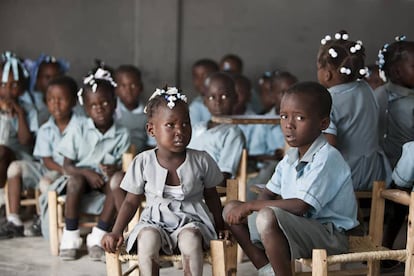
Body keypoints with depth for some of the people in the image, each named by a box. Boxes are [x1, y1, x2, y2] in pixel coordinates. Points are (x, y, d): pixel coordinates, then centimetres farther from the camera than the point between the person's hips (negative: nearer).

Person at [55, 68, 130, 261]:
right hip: (80, 175, -1)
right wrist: (87, 173, -22)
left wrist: (115, 169, -27)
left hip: (104, 180, 1)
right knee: (75, 180, -35)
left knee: (117, 183, -32)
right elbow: (67, 165, -3)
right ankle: (70, 237, -21)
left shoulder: (122, 135, -1)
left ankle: (98, 237, -21)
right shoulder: (79, 132, -2)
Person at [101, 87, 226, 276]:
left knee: (190, 238, -34)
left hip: (191, 220, 0)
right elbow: (131, 202, 4)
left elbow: (211, 196, 12)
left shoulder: (201, 161, -2)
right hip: (155, 221, 0)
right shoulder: (143, 163, -4)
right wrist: (116, 232, -5)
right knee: (147, 237, -33)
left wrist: (220, 226, 12)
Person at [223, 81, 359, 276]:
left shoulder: (326, 158, -19)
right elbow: (268, 194, 18)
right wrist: (256, 208, -7)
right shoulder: (290, 158, 9)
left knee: (268, 217, -35)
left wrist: (251, 206, -19)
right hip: (298, 229, 9)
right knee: (231, 210, 5)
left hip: (329, 236, -9)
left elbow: (301, 206, -27)